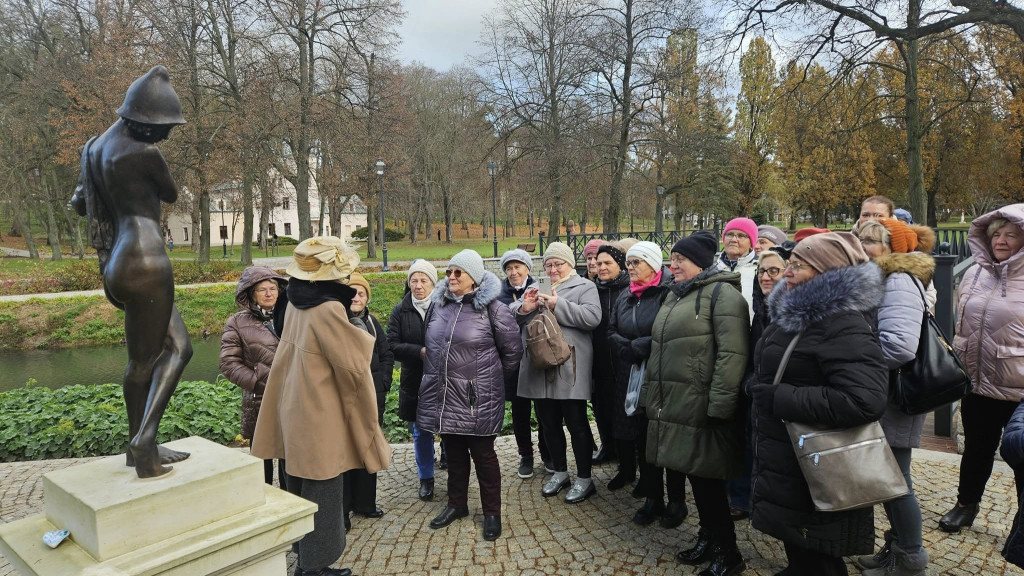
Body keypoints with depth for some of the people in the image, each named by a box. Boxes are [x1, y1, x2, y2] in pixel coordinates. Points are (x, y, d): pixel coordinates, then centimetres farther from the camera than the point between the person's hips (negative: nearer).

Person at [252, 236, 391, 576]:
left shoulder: (298, 303, 3)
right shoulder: (329, 310, -22)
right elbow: (353, 368, -18)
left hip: (296, 414, 9)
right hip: (320, 420, -9)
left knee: (303, 493, 22)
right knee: (322, 499, 5)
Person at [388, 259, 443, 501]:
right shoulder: (400, 311, 2)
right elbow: (392, 345, -3)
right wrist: (420, 352, -16)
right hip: (414, 382, 2)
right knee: (421, 433, 12)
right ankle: (426, 479, 28)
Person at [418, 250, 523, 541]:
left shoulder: (492, 308, -11)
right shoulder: (438, 304, 6)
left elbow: (513, 350, -4)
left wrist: (492, 378, 5)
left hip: (477, 398, -5)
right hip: (443, 396, 5)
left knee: (483, 454, 7)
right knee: (454, 452, 18)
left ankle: (492, 512, 23)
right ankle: (456, 504, 36)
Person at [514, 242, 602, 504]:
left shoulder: (585, 287, 1)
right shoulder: (537, 288, 16)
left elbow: (592, 317, -15)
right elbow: (512, 316, 10)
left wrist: (557, 305, -20)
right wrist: (525, 308, -12)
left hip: (569, 368, -5)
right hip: (540, 367, 5)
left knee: (576, 423, 3)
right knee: (549, 423, 15)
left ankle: (584, 479, 17)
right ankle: (559, 472, 31)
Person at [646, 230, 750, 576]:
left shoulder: (722, 293, -10)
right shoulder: (674, 295, 16)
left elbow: (732, 354, -18)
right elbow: (659, 350, 21)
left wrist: (719, 407, -21)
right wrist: (650, 396, 19)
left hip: (702, 409, -8)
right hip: (672, 406, 8)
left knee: (707, 479, 2)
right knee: (694, 476, 16)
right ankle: (708, 539, 33)